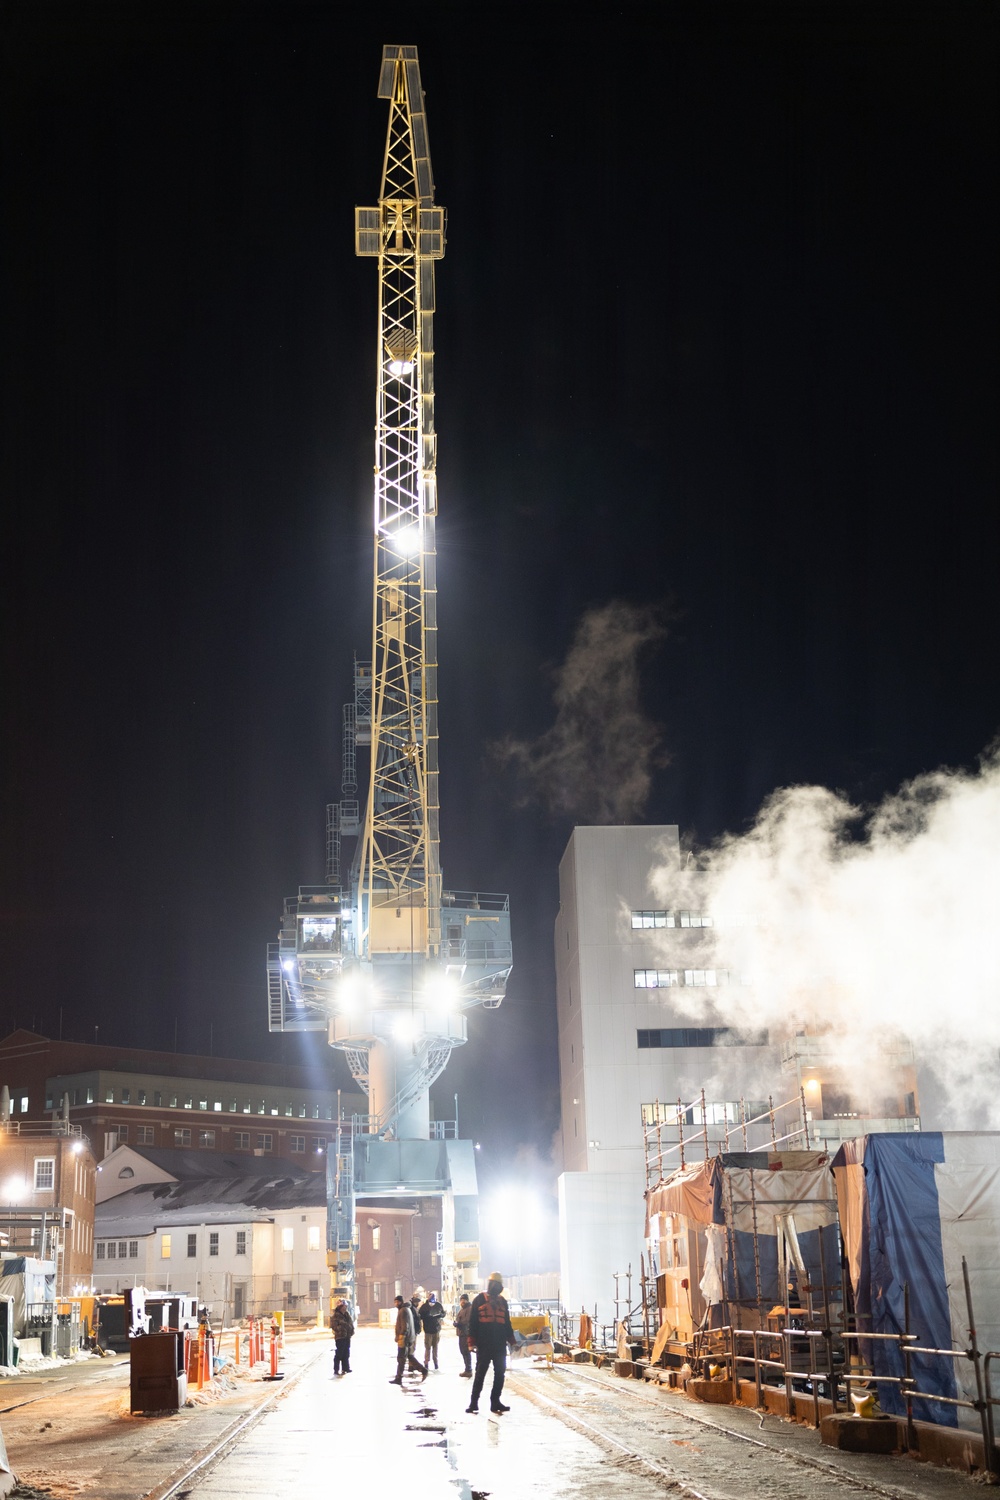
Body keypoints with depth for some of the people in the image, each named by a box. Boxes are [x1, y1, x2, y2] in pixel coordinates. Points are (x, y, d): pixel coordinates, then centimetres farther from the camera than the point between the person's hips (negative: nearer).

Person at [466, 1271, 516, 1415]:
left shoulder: (502, 1301, 14)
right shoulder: (480, 1299, 0)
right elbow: (472, 1322, -3)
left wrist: (511, 1341, 15)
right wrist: (472, 1342, -9)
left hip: (500, 1344, 5)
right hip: (484, 1344, -5)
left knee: (500, 1373, 4)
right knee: (480, 1373, -1)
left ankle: (495, 1402, 11)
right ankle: (474, 1402, 5)